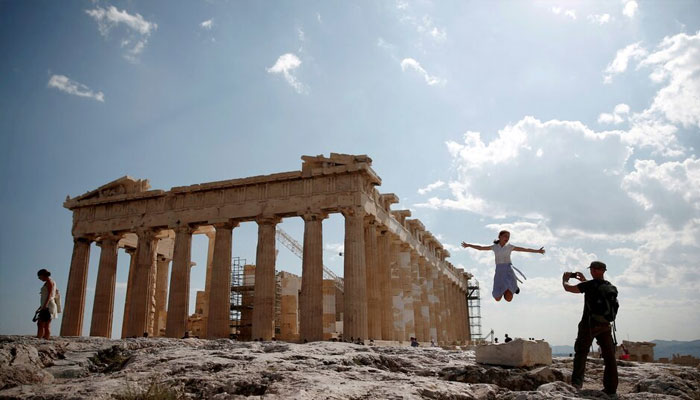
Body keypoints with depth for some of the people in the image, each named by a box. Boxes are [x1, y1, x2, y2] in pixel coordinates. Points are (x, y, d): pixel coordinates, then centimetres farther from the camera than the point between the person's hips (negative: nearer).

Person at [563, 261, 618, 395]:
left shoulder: (590, 284, -13)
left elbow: (568, 288, -6)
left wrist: (565, 279, 13)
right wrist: (584, 280, 30)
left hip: (589, 324, -5)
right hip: (605, 325, 5)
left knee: (581, 353, -1)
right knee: (609, 356, 9)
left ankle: (577, 382, -13)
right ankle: (611, 387, 13)